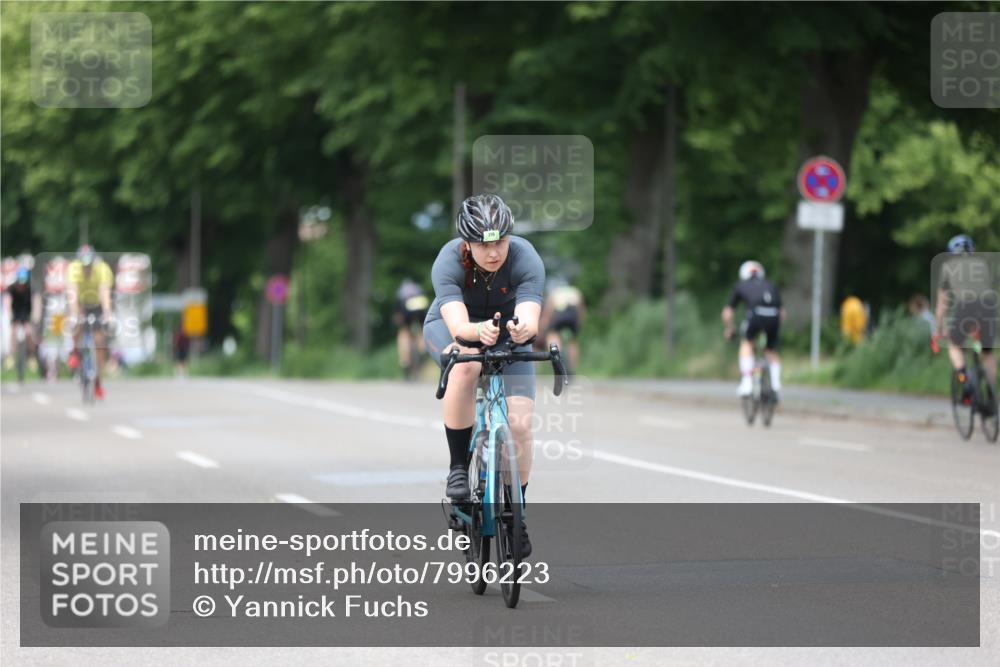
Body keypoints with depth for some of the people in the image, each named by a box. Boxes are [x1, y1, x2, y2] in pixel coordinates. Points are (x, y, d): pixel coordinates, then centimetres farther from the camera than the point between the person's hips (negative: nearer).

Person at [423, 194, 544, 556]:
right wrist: (479, 331, -65)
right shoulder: (449, 261, -31)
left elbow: (530, 318, -42)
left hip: (508, 331, 1)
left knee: (520, 424, -14)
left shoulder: (526, 260, -29)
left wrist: (523, 329, -65)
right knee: (465, 365, -38)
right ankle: (458, 466, -22)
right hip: (450, 326, -1)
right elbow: (458, 325, -43)